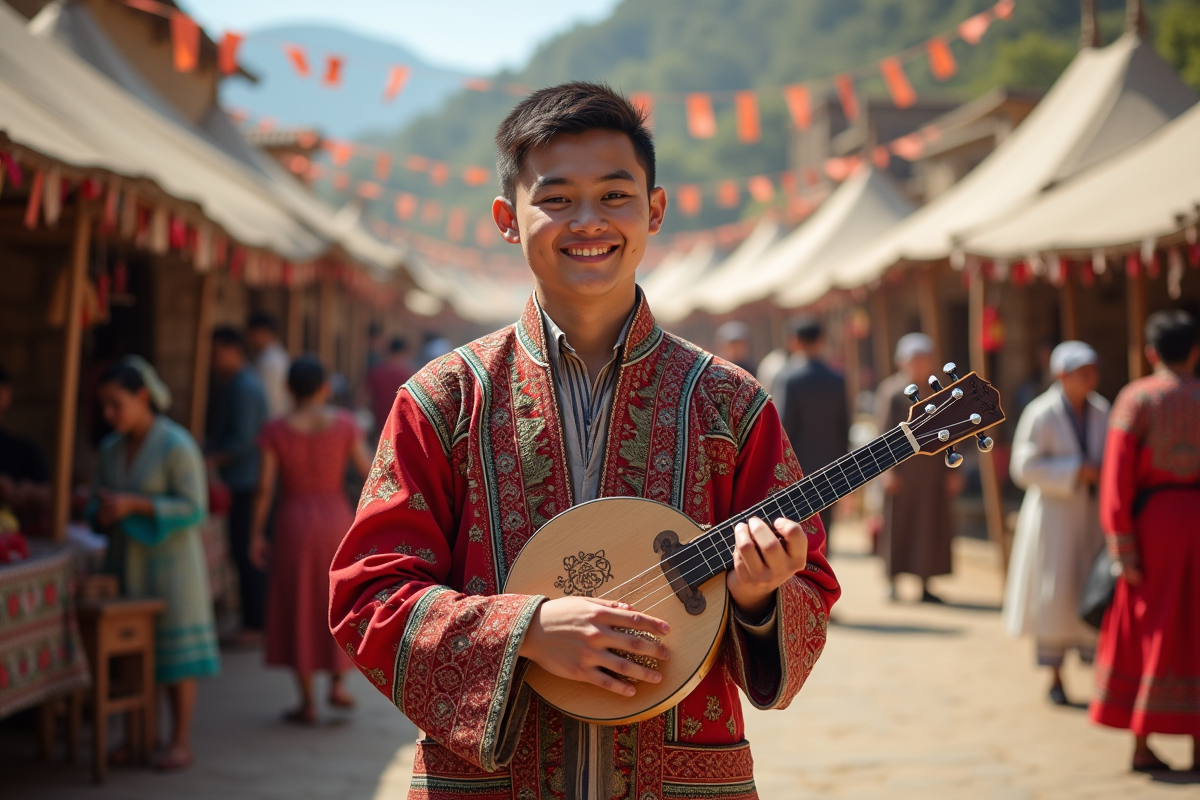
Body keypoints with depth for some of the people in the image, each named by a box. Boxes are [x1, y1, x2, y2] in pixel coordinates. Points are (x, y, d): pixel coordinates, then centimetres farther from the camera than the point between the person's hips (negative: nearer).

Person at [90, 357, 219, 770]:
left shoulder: (177, 446, -12)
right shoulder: (110, 448, 8)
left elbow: (194, 508, -15)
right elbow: (97, 503, 15)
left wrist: (135, 504, -21)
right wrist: (102, 514, -9)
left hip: (169, 562, -6)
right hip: (125, 562, 6)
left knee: (176, 651, -1)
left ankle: (181, 741, 7)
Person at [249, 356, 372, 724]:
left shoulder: (275, 431, -7)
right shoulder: (343, 422, -6)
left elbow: (264, 488, -9)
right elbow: (368, 471, -5)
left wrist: (257, 534, -1)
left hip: (294, 524, -1)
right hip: (337, 520, 1)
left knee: (298, 610, 8)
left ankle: (307, 703, 10)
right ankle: (338, 683, 12)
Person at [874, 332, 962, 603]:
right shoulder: (891, 390, -2)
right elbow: (884, 430, -6)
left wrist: (952, 471, 8)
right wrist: (887, 469, -14)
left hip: (932, 471, 4)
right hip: (902, 469, -4)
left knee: (931, 527, 3)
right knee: (897, 524, -1)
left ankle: (925, 586, 10)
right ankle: (893, 582, 9)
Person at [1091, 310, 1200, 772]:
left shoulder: (1136, 399, -4)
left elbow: (1116, 480, -10)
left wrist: (1123, 551, -9)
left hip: (1153, 516, -1)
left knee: (1151, 631, 8)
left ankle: (1142, 744, 7)